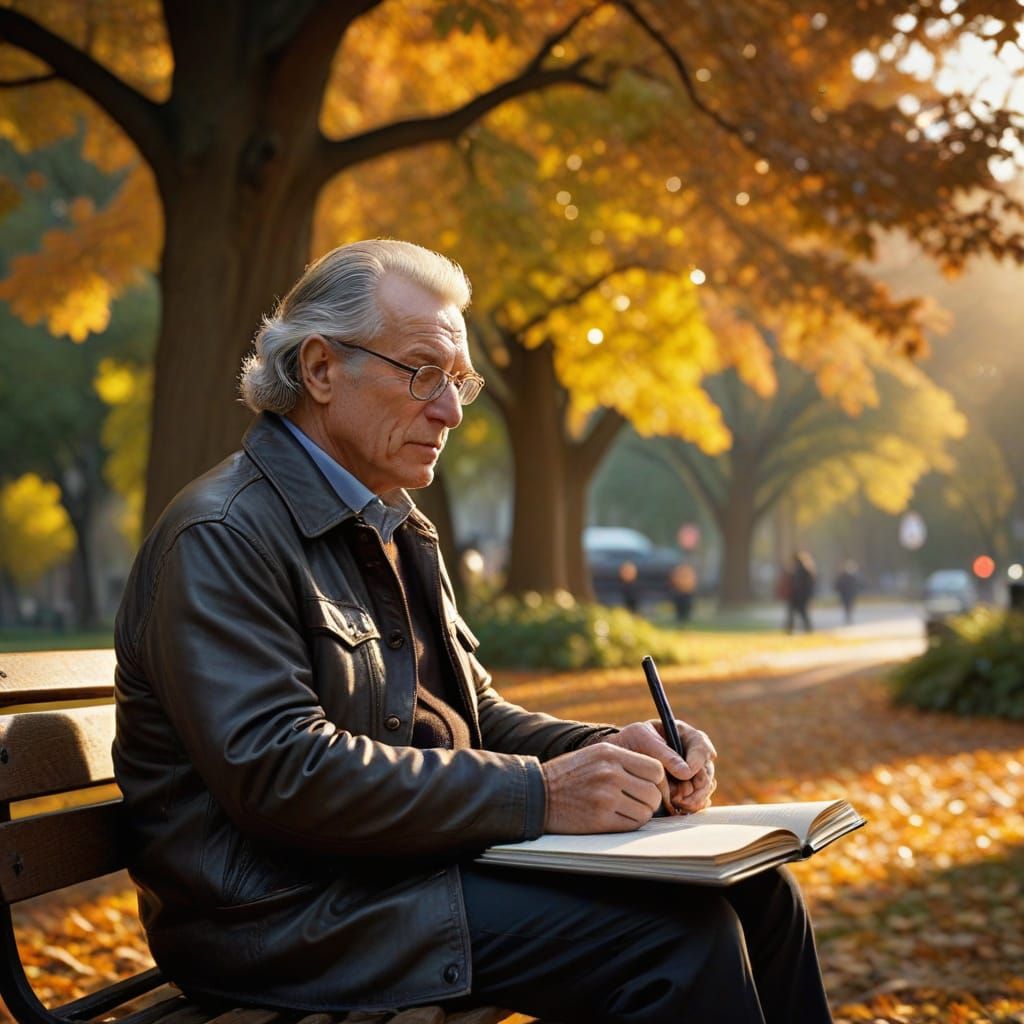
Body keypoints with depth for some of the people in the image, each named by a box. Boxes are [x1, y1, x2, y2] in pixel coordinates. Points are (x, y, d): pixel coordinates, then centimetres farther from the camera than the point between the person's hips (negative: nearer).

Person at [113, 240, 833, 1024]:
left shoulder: (400, 533, 17)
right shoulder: (221, 537, -13)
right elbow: (279, 771, -23)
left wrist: (617, 754, -3)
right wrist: (538, 793, -24)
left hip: (414, 864, 9)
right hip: (288, 915, -9)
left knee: (756, 894, -2)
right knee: (681, 934, -22)